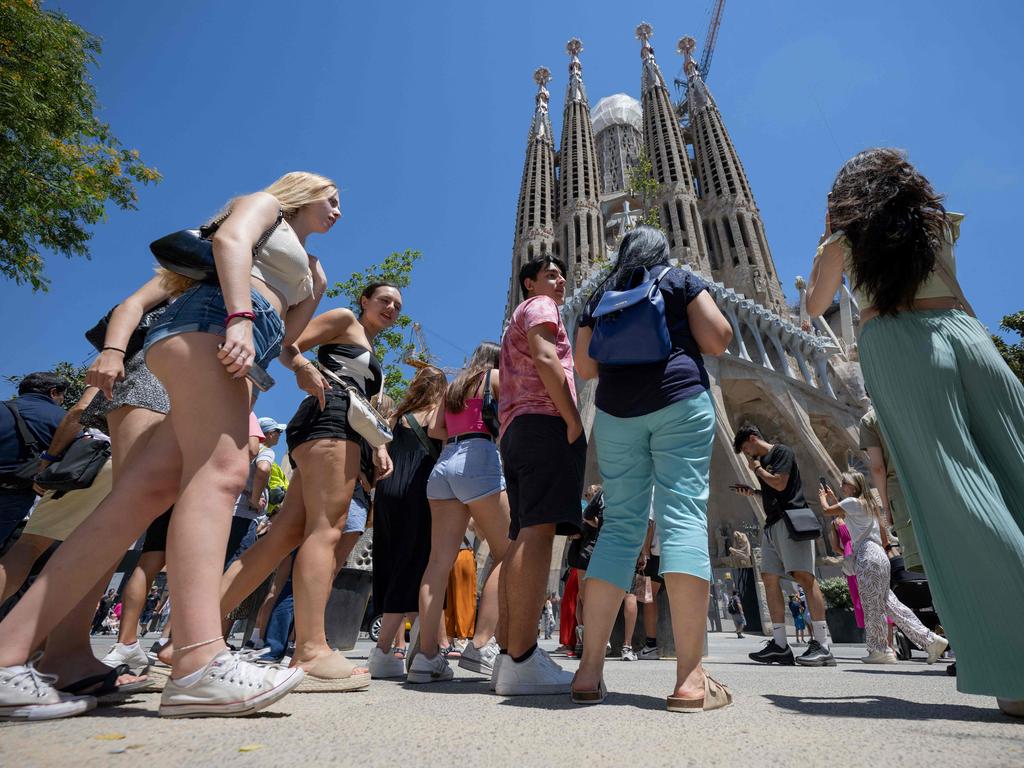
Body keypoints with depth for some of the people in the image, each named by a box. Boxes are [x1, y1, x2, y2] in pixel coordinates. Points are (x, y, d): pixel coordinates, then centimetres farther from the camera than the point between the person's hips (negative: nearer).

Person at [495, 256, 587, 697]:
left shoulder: (517, 322, 36)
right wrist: (575, 421, -16)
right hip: (545, 422, -10)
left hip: (515, 430, 10)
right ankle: (522, 660, -24)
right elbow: (545, 357, -11)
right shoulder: (539, 306, 8)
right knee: (538, 531, -19)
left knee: (523, 536, 2)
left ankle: (513, 653, 2)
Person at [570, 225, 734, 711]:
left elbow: (585, 367, 15)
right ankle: (690, 679, -15)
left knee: (621, 524, 2)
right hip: (679, 402, -3)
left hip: (616, 411, 3)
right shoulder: (680, 280, 13)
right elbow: (718, 340, 3)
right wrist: (679, 336, 22)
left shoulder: (599, 296, 21)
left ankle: (590, 669, -3)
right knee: (683, 517, -9)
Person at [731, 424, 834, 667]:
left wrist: (756, 467, 0)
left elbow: (780, 484, -12)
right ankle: (780, 645, 2)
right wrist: (752, 492, 15)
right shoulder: (762, 462, 24)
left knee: (803, 575, -14)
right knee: (769, 578, 1)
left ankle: (821, 645, -12)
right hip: (772, 524, 9)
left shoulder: (782, 451, 0)